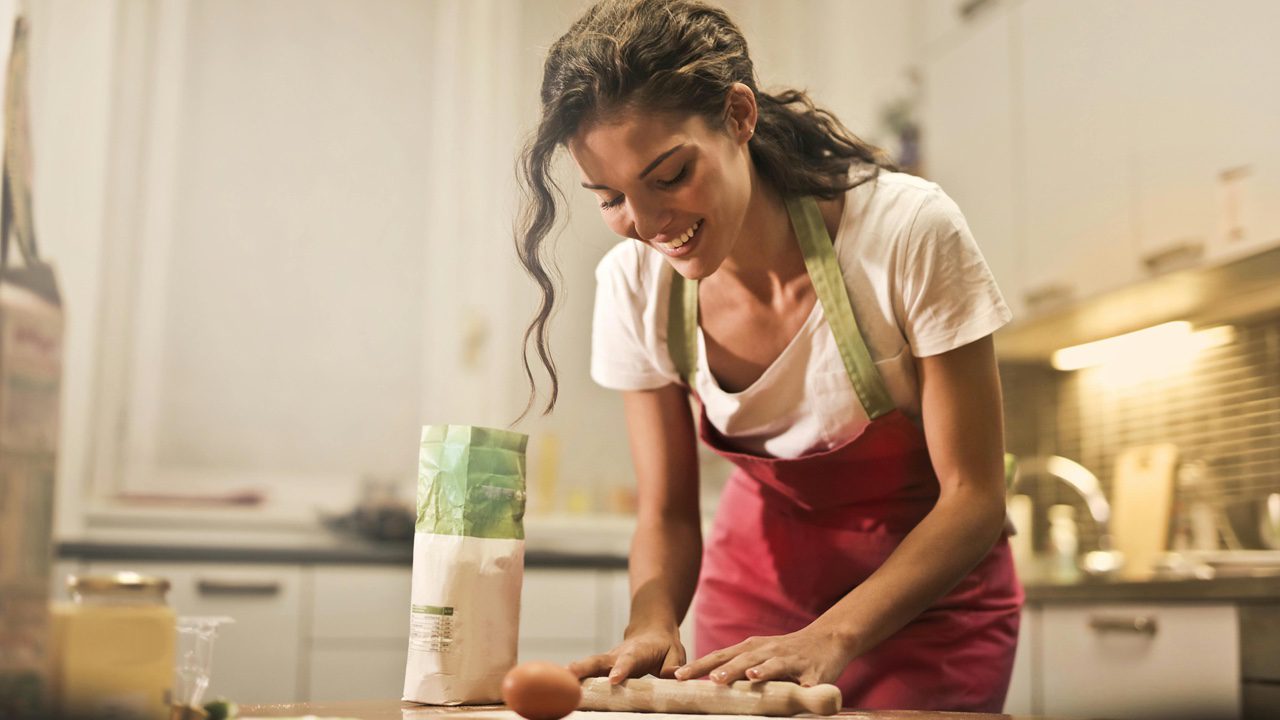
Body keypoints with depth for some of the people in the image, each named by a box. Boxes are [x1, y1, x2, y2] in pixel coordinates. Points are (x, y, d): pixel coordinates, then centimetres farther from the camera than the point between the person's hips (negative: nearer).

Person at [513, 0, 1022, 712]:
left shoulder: (911, 233, -28)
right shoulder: (635, 284, -16)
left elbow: (974, 498, -21)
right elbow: (666, 516, -8)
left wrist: (828, 639, -34)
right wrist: (653, 625, -29)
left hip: (927, 587, -2)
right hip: (764, 568, 3)